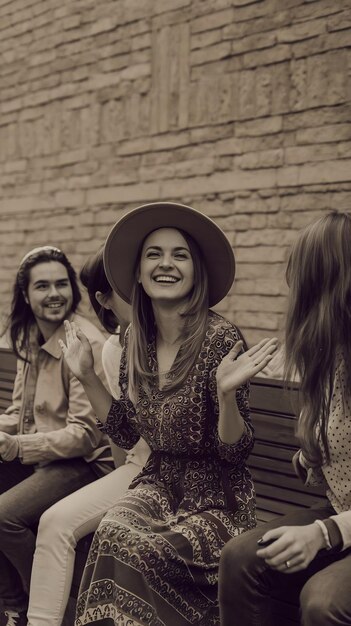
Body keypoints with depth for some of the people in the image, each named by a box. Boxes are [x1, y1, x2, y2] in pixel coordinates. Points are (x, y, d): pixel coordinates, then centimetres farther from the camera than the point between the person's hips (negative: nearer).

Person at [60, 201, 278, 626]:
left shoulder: (219, 337, -16)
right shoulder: (136, 340, 1)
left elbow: (234, 453, -13)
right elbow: (125, 434, 9)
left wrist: (226, 392, -30)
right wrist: (88, 377, 4)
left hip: (215, 498, -4)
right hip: (158, 484, 4)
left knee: (136, 550, -28)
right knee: (111, 534, -25)